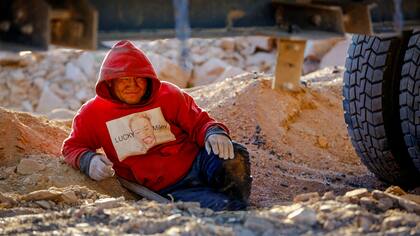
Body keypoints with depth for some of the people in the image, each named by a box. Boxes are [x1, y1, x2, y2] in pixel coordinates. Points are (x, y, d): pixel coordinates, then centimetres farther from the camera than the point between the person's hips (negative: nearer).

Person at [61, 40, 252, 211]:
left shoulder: (168, 95, 6)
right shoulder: (92, 113, 5)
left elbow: (199, 122, 8)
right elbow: (73, 147, 14)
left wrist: (213, 133, -18)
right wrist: (88, 160, -10)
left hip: (197, 162, 3)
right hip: (167, 190, -3)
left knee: (233, 156, -32)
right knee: (221, 206, -34)